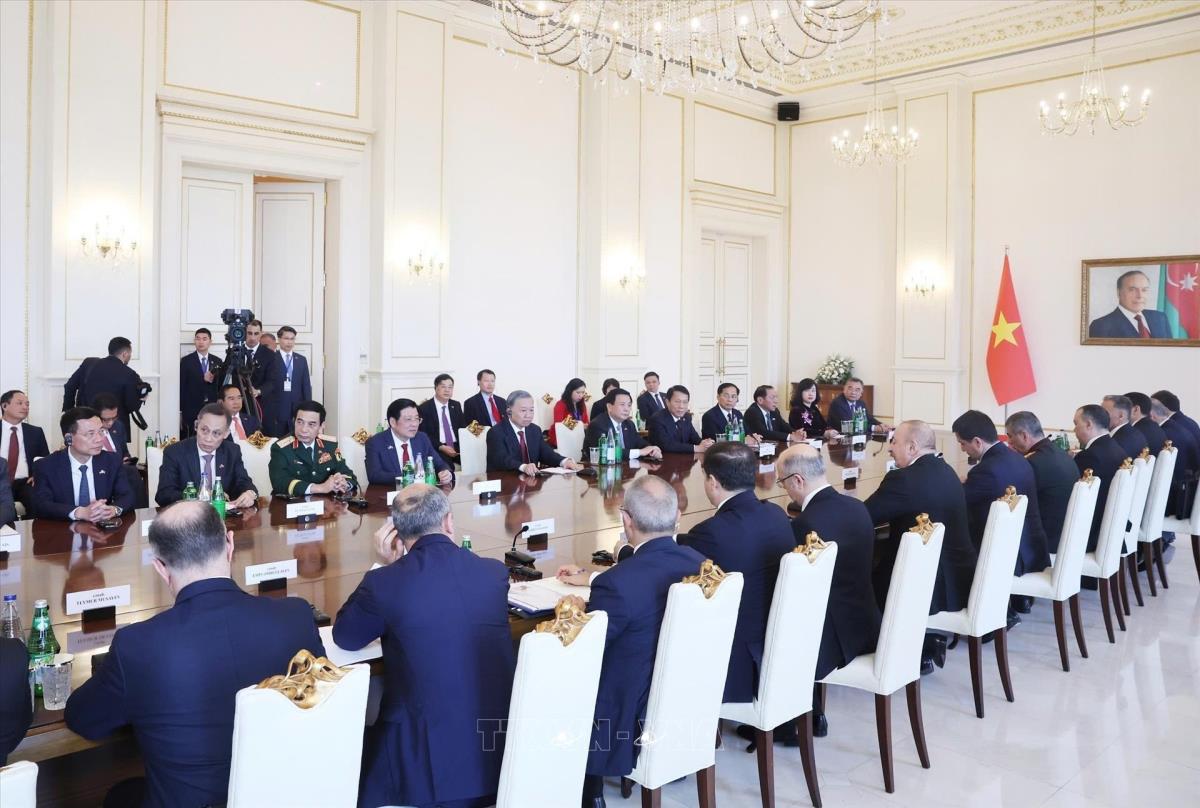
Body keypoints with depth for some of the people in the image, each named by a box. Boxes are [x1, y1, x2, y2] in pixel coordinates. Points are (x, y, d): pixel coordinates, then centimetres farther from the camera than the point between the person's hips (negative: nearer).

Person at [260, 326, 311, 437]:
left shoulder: (301, 360, 13)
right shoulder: (271, 359, 2)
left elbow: (306, 385, 11)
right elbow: (264, 383, 1)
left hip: (297, 408, 3)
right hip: (275, 409, -3)